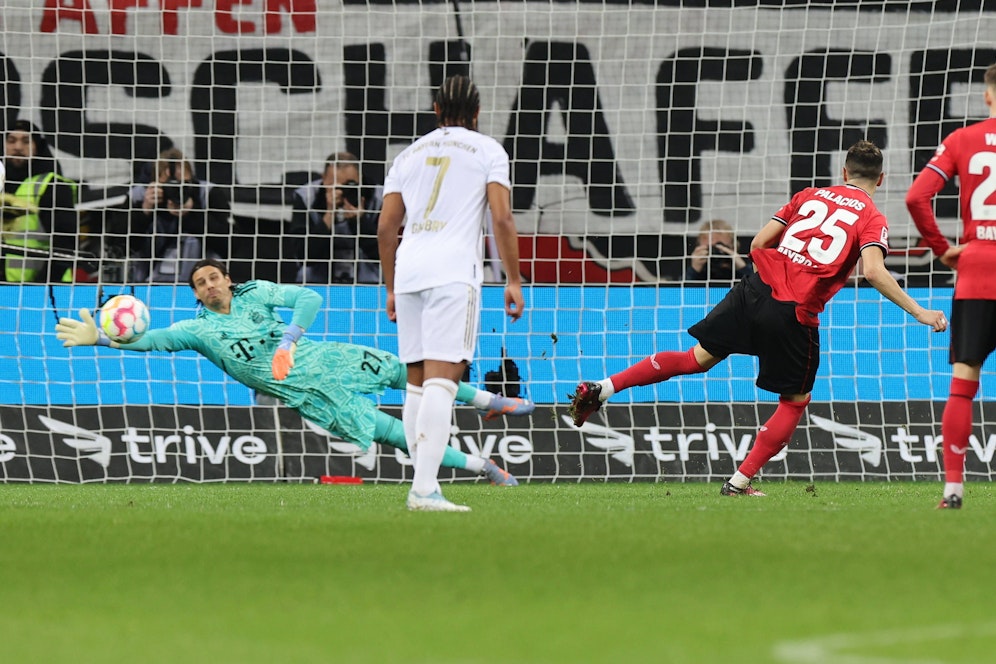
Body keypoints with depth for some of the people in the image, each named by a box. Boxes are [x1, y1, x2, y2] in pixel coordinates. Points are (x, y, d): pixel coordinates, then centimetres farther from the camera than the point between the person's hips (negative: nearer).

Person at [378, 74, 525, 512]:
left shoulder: (409, 154, 20)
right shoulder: (487, 150, 7)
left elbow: (386, 227, 16)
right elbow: (502, 218, -4)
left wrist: (391, 289, 23)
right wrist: (513, 281, 0)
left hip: (408, 269, 5)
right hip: (454, 270, -5)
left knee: (417, 381, 13)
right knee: (441, 379, -13)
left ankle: (422, 484, 12)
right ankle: (424, 488, -25)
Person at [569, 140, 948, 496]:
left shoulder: (809, 195, 16)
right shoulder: (873, 219, 4)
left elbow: (758, 244, 14)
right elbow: (874, 271, -14)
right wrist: (918, 312, -10)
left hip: (756, 291, 4)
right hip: (795, 316, -4)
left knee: (698, 358, 17)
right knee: (795, 401, 15)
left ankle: (604, 388, 8)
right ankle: (740, 482, 12)